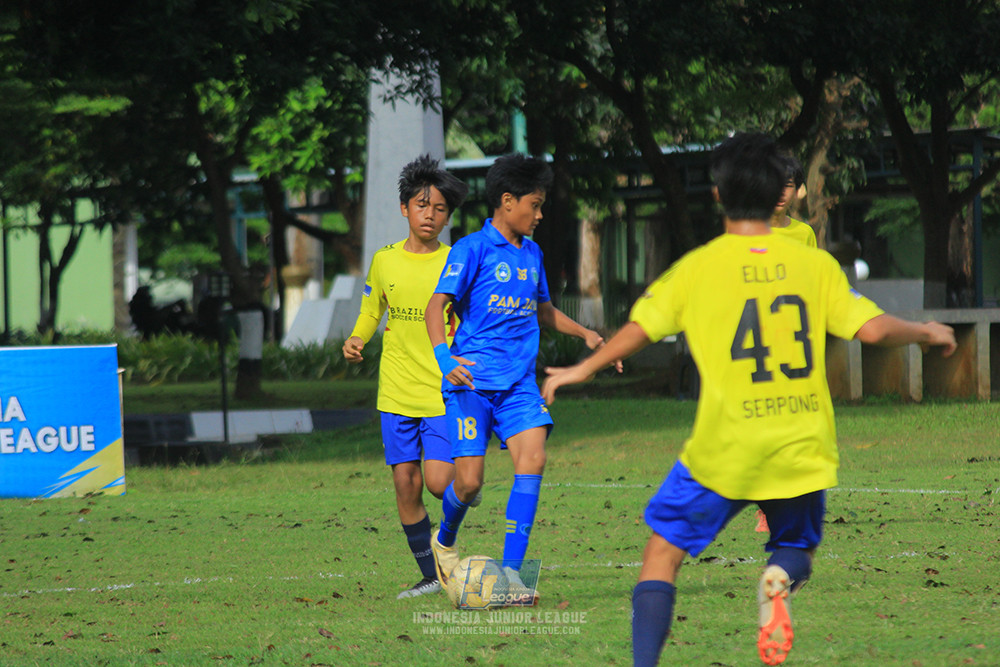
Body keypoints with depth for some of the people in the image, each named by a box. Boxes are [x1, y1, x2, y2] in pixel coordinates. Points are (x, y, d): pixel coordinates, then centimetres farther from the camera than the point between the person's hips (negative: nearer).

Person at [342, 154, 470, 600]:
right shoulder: (384, 261, 6)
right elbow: (370, 312, 19)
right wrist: (356, 339, -1)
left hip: (444, 392, -3)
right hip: (396, 394, 3)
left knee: (439, 481, -15)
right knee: (406, 484, 1)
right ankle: (430, 575, 13)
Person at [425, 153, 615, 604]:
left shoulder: (531, 254, 15)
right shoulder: (472, 250, -6)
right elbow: (437, 305, -13)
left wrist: (586, 334, 20)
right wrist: (445, 358, -29)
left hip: (519, 381, 5)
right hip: (472, 381, -5)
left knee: (532, 460, -16)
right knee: (469, 481, -7)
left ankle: (511, 571, -13)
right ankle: (444, 541, 28)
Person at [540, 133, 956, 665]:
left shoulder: (698, 267, -1)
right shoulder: (815, 264, 3)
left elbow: (640, 328, -1)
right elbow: (873, 328, -2)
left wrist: (583, 369, 14)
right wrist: (927, 333, 18)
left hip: (723, 448, -2)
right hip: (801, 447, 2)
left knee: (663, 550, 10)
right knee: (796, 545, 24)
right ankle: (781, 579, -13)